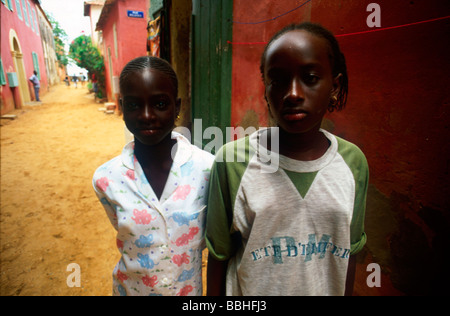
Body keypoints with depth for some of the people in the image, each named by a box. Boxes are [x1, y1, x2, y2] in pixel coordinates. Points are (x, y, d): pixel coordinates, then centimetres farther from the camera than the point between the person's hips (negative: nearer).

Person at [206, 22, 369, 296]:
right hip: (250, 291, -2)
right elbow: (218, 255, -9)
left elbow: (348, 253, 1)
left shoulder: (353, 162, -10)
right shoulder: (232, 159, -19)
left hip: (328, 289, 3)